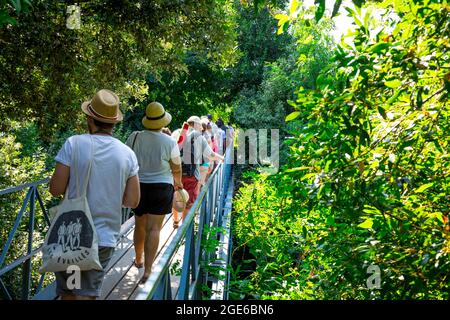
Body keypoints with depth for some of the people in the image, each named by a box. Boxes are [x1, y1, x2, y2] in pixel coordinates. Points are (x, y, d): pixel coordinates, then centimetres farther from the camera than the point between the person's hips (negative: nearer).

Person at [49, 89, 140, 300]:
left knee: (67, 292, 16)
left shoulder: (74, 144, -10)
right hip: (105, 236, 2)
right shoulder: (127, 154, -3)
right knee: (87, 294, 9)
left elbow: (55, 189, -10)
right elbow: (132, 201, 0)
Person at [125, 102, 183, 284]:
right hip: (161, 188, -2)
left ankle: (138, 260, 39)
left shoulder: (134, 138, -7)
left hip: (138, 186, 3)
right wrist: (178, 182, 20)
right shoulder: (170, 142, -11)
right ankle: (147, 270, -2)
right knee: (154, 229, 0)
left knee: (140, 225, 19)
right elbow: (176, 168, 0)